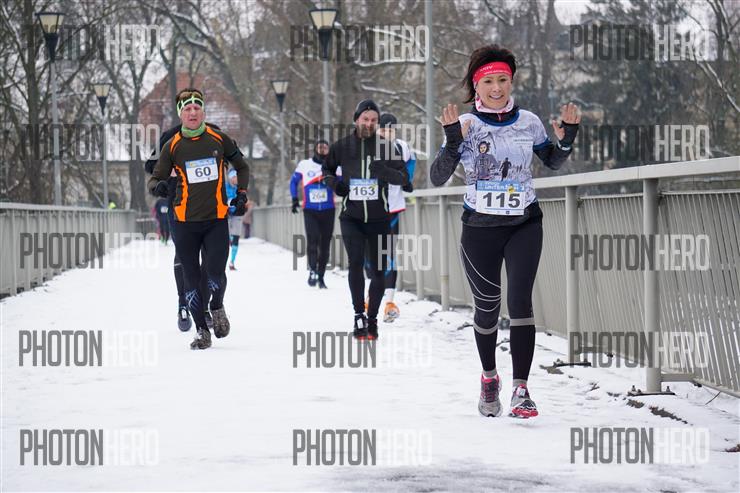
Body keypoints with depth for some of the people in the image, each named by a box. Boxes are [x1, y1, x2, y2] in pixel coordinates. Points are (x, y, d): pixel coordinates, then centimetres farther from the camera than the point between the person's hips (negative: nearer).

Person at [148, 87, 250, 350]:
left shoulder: (219, 139, 2)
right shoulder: (173, 146, 1)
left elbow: (242, 167, 17)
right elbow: (156, 178, 4)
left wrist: (241, 194, 6)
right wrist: (158, 186, -19)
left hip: (217, 219, -1)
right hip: (185, 222, 1)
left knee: (215, 275, -12)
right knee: (191, 279, 2)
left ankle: (217, 308, 20)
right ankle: (202, 330, 17)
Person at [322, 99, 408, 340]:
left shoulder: (385, 146, -1)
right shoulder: (342, 146, 2)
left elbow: (403, 176, -4)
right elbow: (326, 168, 19)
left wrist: (385, 171, -24)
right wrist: (333, 182, -3)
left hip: (379, 218, 0)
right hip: (352, 218, 0)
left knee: (378, 270, 4)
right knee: (355, 264, -15)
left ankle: (372, 318, 18)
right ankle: (359, 315, -5)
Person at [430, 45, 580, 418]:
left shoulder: (529, 122, 1)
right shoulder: (466, 125, -6)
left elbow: (553, 162, 17)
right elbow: (437, 179, -13)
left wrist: (567, 138, -3)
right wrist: (453, 142, -28)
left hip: (524, 224, 0)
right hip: (480, 229, 0)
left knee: (520, 299, -17)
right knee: (487, 308, 10)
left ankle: (521, 389, -18)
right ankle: (489, 377, 35)